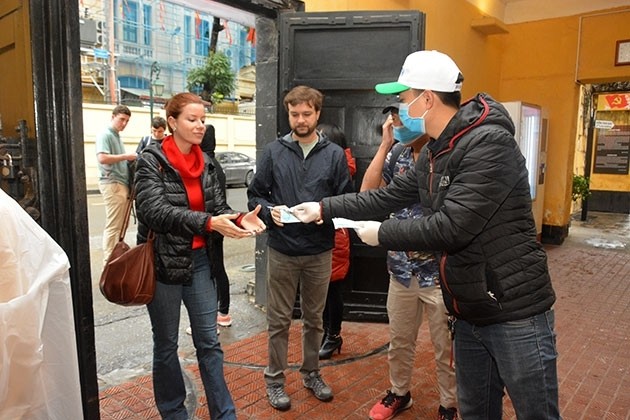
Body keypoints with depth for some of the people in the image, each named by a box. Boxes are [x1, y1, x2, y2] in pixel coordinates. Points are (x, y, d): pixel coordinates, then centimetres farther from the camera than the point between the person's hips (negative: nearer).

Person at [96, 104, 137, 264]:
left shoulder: (116, 136, 21)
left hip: (121, 183, 10)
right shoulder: (105, 135, -8)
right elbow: (102, 158, -22)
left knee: (119, 225, 13)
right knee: (113, 226, -8)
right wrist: (125, 156, -16)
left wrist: (128, 160, 9)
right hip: (112, 184, -10)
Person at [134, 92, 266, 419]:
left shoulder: (205, 163, 5)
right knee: (166, 344, 13)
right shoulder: (151, 160, -11)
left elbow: (218, 206, 2)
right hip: (163, 263, -4)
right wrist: (207, 223, -34)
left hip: (199, 260, 5)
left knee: (208, 340, 11)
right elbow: (154, 210, -24)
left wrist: (240, 219, -20)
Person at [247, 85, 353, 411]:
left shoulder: (334, 154, 2)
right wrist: (271, 212, -18)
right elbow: (254, 196, 2)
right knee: (279, 320, 11)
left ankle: (311, 373, 37)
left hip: (320, 252, 1)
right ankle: (274, 378, 29)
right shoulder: (273, 152, 0)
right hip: (282, 250, -1)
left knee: (314, 318, 17)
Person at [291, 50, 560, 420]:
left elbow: (451, 227, -27)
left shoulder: (489, 143, -21)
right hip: (470, 312, 9)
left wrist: (382, 233, -15)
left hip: (514, 312, -8)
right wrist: (324, 208, 14)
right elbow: (387, 197, 14)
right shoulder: (433, 155, 9)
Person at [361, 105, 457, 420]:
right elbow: (368, 192, -4)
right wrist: (384, 145, -7)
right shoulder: (397, 154, 3)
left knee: (446, 348, 14)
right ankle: (399, 393, 42)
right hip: (401, 270, 5)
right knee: (399, 341, 20)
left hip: (440, 272, -5)